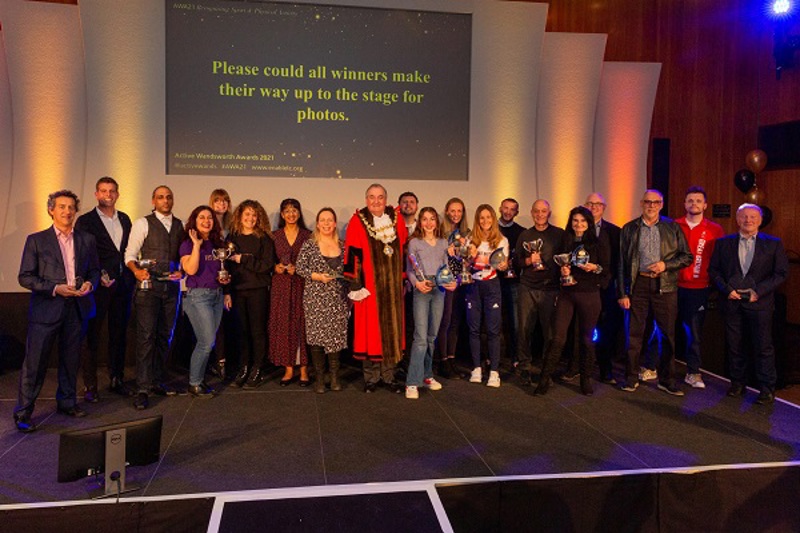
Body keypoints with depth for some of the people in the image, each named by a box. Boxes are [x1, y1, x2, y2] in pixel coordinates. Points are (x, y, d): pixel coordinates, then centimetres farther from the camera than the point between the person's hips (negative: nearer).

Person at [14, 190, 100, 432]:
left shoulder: (87, 240, 10)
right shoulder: (36, 240, 1)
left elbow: (94, 269, 17)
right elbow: (25, 277, -3)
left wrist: (90, 283, -5)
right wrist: (55, 288, -14)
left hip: (77, 308, 3)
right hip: (46, 309, -3)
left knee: (71, 359, 13)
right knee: (34, 362, 0)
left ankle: (67, 401, 29)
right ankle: (23, 412, 11)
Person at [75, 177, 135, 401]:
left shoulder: (125, 219, 14)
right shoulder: (85, 221, -1)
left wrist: (132, 278, 6)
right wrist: (98, 276, -14)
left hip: (123, 284, 5)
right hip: (99, 284, -5)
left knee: (119, 333, 11)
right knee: (93, 334, 0)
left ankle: (116, 380, 21)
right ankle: (90, 385, 7)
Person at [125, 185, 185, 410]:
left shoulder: (180, 225, 12)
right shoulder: (143, 223, 0)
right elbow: (130, 254, -1)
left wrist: (181, 272, -2)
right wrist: (136, 270, -20)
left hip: (171, 286, 5)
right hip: (148, 285, -4)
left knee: (165, 336, 11)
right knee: (146, 336, -8)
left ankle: (158, 381, 23)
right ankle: (143, 389, -4)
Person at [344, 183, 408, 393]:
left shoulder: (396, 220, 8)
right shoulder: (358, 221, -4)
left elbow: (403, 251, 13)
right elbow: (352, 254, -7)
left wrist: (402, 280, 12)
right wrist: (355, 283, -11)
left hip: (392, 285, 4)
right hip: (369, 285, -3)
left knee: (391, 328, 7)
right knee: (370, 329, 2)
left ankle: (389, 375, 19)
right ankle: (371, 377, 15)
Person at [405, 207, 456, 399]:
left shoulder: (443, 242, 15)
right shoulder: (414, 242, 3)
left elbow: (446, 266, 16)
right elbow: (409, 269, 1)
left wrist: (452, 282, -1)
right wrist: (417, 283, -16)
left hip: (439, 290, 4)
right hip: (421, 291, -4)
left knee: (432, 336, 9)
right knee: (421, 337, -11)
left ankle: (427, 375, 21)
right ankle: (413, 382, -9)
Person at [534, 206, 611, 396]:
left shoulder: (598, 242, 2)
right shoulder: (565, 242, 10)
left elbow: (607, 269, 1)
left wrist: (595, 268, -18)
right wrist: (562, 270, -3)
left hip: (589, 294, -2)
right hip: (566, 293, 2)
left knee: (586, 338, 7)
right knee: (557, 337, -3)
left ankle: (586, 379, 22)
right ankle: (545, 378, 3)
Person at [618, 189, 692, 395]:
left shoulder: (672, 227, 7)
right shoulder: (629, 229, 6)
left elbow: (687, 256, 7)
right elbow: (622, 263, 4)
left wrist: (665, 265, -11)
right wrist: (622, 293, -1)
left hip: (665, 285, 1)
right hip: (638, 284, 0)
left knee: (668, 334, 5)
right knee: (634, 333, 4)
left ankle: (667, 380, 18)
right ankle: (631, 378, 17)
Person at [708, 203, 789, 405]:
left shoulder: (773, 244, 4)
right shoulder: (724, 243, 8)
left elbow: (781, 272, 0)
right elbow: (713, 270, 7)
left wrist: (759, 291, -10)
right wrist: (727, 289, -7)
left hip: (759, 303, -2)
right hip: (732, 302, 2)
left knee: (763, 347, 2)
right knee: (734, 345, 8)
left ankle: (767, 389, 12)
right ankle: (737, 383, 22)